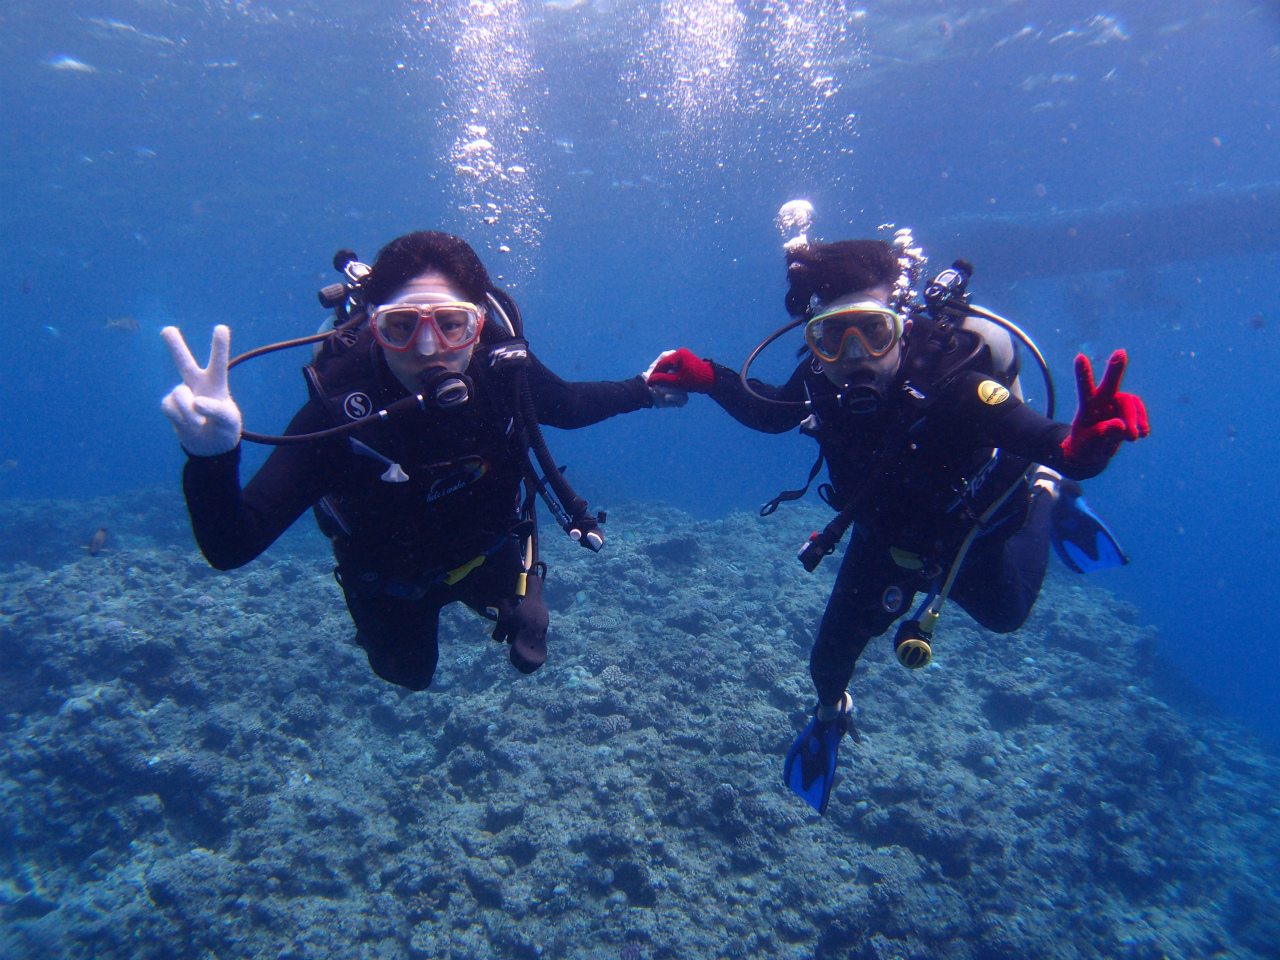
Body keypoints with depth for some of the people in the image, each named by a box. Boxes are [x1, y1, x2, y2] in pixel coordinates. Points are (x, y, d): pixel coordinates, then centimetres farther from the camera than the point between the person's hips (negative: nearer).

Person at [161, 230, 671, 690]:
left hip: (489, 549, 2)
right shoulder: (340, 409, -40)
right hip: (393, 576, -1)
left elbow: (569, 406, -5)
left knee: (529, 652, 17)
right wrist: (212, 458, -63)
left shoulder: (504, 368, -31)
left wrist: (645, 390, -5)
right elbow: (231, 548, -44)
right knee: (409, 674, 28)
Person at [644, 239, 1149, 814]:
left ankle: (1045, 499, 50)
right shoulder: (820, 383, -30)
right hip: (883, 535, 3)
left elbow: (1057, 447, -50)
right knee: (830, 658, 4)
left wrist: (1087, 443, -74)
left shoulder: (952, 388, -43)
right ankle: (832, 714, 44)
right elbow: (769, 413, -8)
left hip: (974, 532, -2)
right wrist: (707, 379, -23)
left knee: (1004, 615, 28)